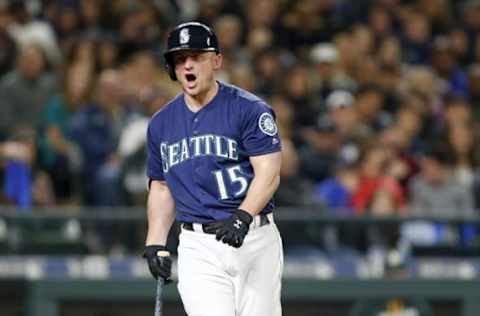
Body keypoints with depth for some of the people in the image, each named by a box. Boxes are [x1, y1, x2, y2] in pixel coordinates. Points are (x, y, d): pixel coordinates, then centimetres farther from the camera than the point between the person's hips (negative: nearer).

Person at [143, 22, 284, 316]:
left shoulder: (250, 110, -4)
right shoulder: (161, 124, 12)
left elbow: (269, 172, -11)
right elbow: (162, 187, 21)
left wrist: (243, 217, -27)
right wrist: (156, 243, 9)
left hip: (254, 239, -3)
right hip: (198, 248, 3)